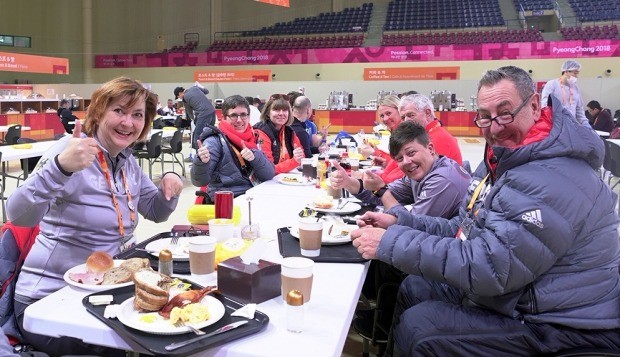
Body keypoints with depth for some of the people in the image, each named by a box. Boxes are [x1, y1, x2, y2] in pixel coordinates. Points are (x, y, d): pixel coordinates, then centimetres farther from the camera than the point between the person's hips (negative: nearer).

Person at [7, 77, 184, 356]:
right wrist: (60, 167, -44)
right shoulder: (74, 150, -16)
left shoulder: (128, 161, 5)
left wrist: (169, 186, -7)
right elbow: (18, 215, -28)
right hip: (49, 301, -7)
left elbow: (155, 212, 14)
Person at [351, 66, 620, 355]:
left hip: (560, 326, -9)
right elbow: (466, 230, 10)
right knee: (413, 289, 12)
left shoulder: (552, 180, -27)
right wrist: (400, 223, -3)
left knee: (415, 328, -13)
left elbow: (489, 269, -30)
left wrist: (391, 243, -26)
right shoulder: (503, 161, 7)